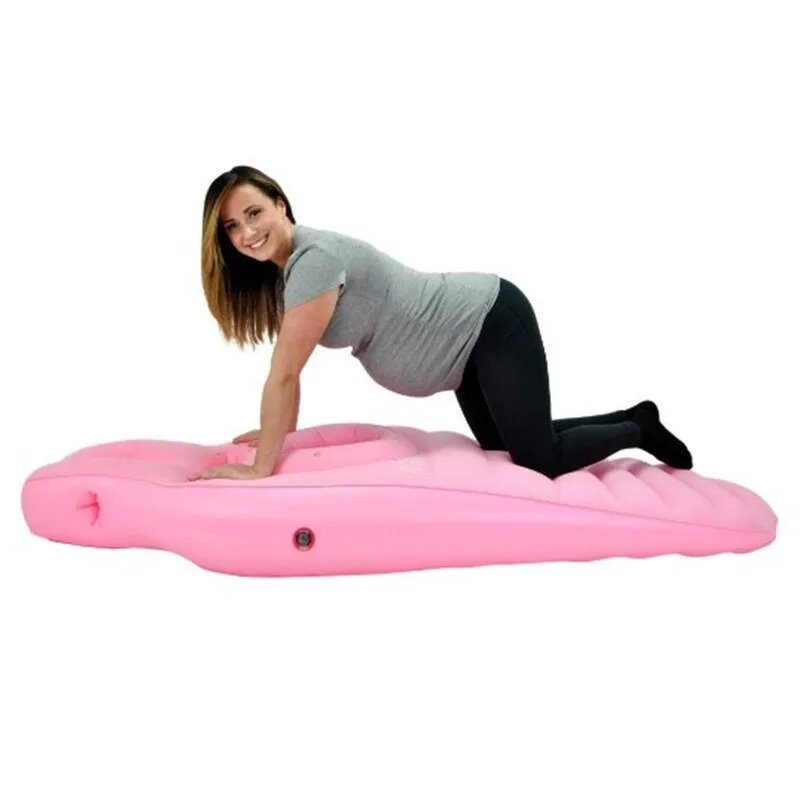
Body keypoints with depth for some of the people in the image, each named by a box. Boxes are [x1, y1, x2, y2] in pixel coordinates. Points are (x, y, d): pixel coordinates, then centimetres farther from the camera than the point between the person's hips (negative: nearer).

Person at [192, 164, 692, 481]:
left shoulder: (314, 258, -26)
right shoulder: (284, 270, 3)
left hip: (495, 323, -9)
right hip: (470, 340, 9)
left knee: (539, 460, -10)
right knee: (504, 446, 18)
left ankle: (639, 429, 17)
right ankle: (633, 418, 32)